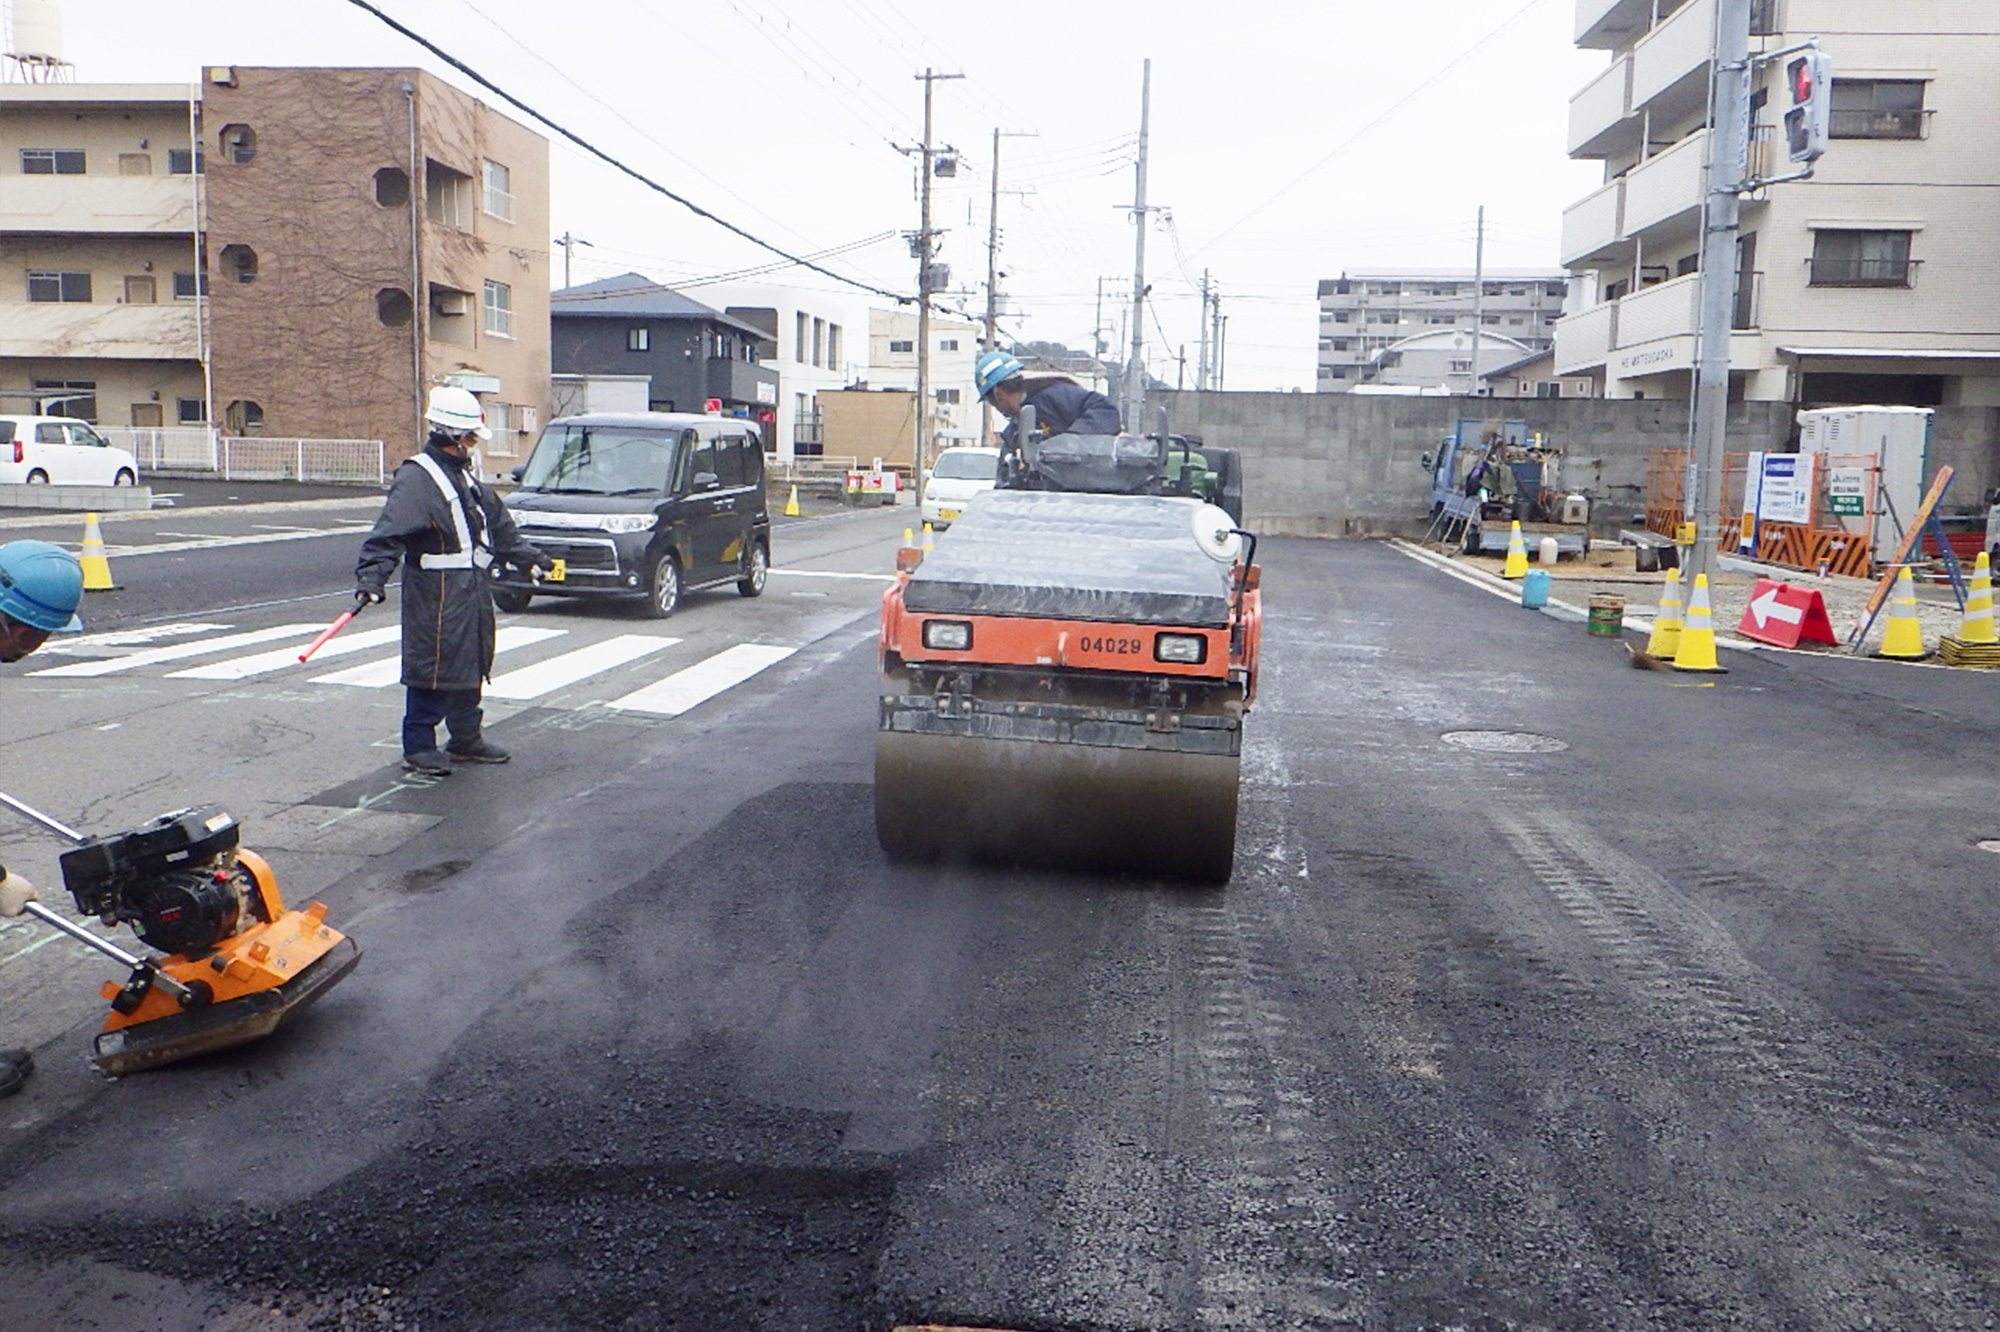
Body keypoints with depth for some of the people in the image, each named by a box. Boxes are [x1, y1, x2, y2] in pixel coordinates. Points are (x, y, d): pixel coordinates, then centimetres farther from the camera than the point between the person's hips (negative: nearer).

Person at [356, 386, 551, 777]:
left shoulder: (466, 475, 16)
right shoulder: (415, 478, -13)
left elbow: (499, 527, 27)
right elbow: (387, 535, -21)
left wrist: (530, 558, 33)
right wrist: (371, 578, -32)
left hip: (473, 588, 9)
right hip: (435, 592, -9)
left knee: (472, 664, 15)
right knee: (432, 667, -4)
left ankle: (466, 739, 27)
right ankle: (418, 747, 6)